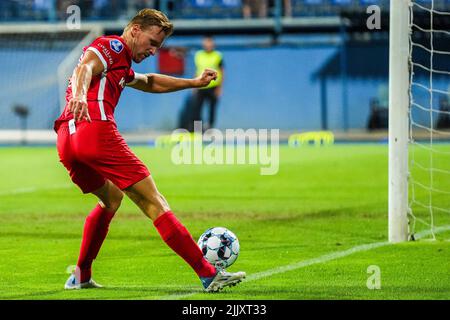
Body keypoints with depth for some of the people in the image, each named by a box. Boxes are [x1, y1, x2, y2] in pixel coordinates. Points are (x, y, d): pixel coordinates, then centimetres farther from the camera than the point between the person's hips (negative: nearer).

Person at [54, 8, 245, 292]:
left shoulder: (120, 65, 33)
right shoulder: (113, 46, 4)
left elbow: (150, 82, 51)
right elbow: (85, 67, -18)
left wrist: (194, 83, 51)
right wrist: (79, 95, -38)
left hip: (66, 140, 10)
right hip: (96, 130, -10)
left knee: (111, 198, 32)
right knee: (153, 202, -8)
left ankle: (81, 276, 27)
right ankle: (209, 275, -10)